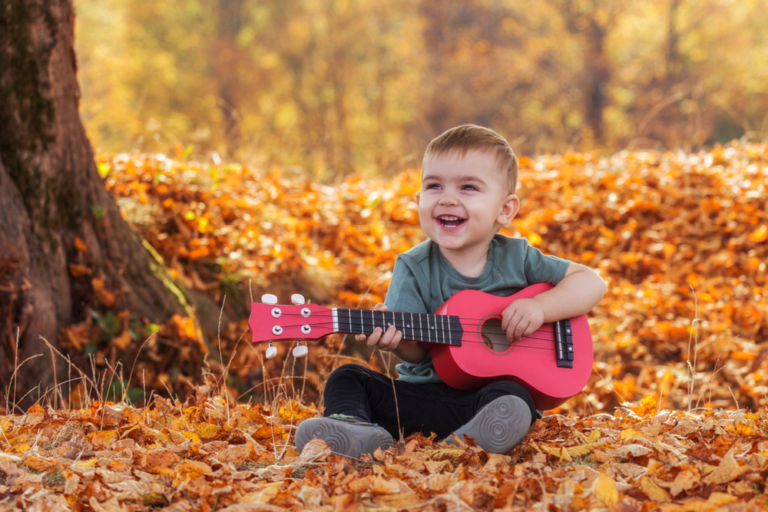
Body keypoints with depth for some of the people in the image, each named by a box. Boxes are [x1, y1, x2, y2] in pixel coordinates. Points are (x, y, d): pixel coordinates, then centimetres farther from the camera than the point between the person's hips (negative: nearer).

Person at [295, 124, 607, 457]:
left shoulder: (516, 258, 2)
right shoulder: (415, 268, 1)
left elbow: (592, 282, 2)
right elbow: (418, 351, -7)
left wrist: (540, 306, -14)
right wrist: (395, 339, -32)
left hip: (488, 391, -2)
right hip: (422, 392, 2)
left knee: (513, 400, -35)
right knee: (348, 379, -13)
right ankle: (356, 428, -41)